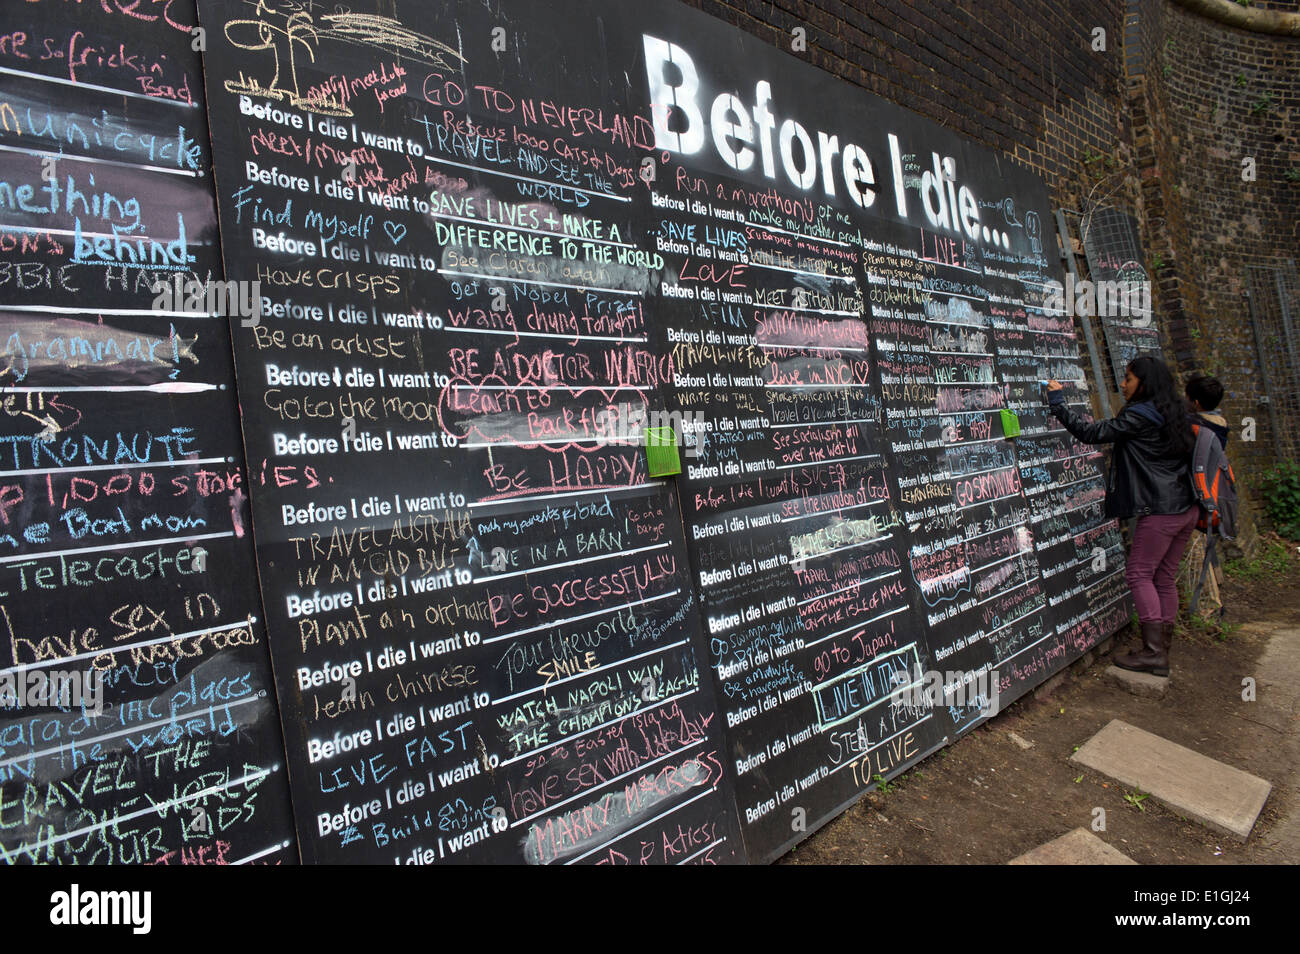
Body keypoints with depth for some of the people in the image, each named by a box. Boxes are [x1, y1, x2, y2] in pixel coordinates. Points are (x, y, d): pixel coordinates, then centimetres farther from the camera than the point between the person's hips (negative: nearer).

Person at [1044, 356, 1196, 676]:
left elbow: (1091, 434, -13)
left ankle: (1154, 652, -5)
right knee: (1165, 578, 11)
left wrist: (1058, 401, -7)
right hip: (1186, 508, 9)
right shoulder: (1171, 413, 14)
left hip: (1161, 511, -9)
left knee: (1139, 574, -3)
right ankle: (1162, 650, 16)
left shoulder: (1138, 415, -13)